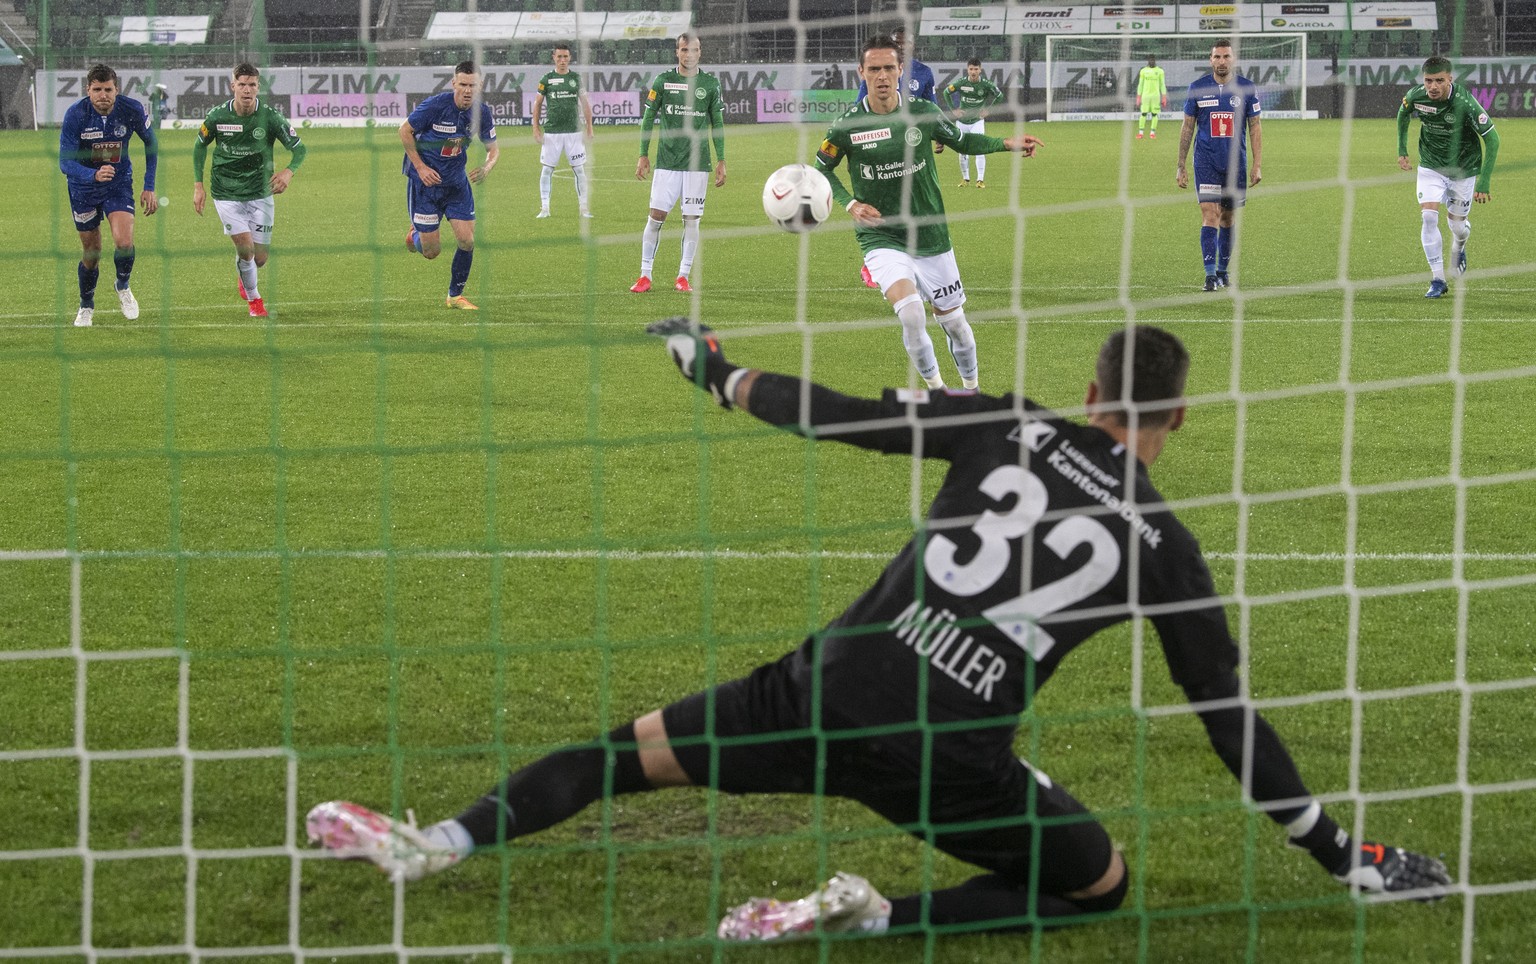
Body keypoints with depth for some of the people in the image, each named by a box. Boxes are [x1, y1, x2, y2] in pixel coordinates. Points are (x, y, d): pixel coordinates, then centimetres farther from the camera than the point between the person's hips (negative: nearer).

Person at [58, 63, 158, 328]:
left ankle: (123, 286, 12)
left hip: (119, 182, 0)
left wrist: (149, 187, 0)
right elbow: (65, 162, -26)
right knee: (91, 254, 6)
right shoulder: (75, 115, -24)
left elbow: (151, 144, 1)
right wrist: (94, 175, -45)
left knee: (124, 242, -20)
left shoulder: (132, 110, -18)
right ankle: (86, 306, 33)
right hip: (83, 187, 0)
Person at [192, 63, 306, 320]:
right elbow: (199, 146, 7)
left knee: (260, 258, 3)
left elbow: (299, 148, -7)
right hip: (226, 194, -1)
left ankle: (244, 279, 41)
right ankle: (253, 299, 9)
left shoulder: (270, 116, -13)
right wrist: (198, 185, 2)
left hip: (260, 194, 1)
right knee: (245, 248, -16)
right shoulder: (218, 116, -11)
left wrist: (289, 171, -28)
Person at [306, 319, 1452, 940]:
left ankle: (435, 844, 12)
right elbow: (1232, 721, 7)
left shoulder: (1010, 427, 7)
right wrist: (1340, 852, 17)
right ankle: (875, 915, -2)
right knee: (1103, 884, 17)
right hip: (953, 754, -2)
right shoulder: (1164, 547, 5)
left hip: (834, 686, 2)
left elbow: (838, 415, 8)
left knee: (637, 748, 20)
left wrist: (717, 370, 26)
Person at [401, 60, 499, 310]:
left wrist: (487, 166, -19)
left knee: (467, 241, -6)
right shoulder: (435, 105, -23)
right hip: (426, 178, -4)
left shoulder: (482, 112, -9)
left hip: (457, 181, 4)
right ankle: (414, 234, 35)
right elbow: (405, 131, -10)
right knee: (431, 251, -2)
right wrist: (420, 167, -14)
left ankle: (455, 296, 15)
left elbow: (493, 147, 4)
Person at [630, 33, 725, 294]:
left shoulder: (710, 84, 5)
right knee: (656, 216, -6)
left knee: (691, 220, 0)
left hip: (697, 165, 1)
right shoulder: (663, 81, 3)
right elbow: (648, 118, 8)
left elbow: (717, 124, 10)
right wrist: (643, 155, 4)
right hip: (666, 162, -1)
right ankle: (645, 276, 1)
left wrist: (721, 161, 6)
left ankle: (683, 276, 9)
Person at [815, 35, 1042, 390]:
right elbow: (821, 169, 7)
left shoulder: (924, 113, -5)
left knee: (953, 320, 10)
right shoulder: (847, 126, -10)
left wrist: (1007, 144, -1)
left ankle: (971, 388, 36)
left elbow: (962, 141, 13)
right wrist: (849, 203, -9)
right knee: (910, 313, -25)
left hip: (931, 236, 3)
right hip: (881, 237, -2)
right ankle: (934, 388, -4)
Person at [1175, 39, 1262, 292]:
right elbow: (1187, 127, 8)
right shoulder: (1197, 88, 1)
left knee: (1228, 218, 10)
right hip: (1206, 162, -1)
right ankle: (1210, 275, -15)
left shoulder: (1247, 88, 1)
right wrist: (1180, 166, 5)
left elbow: (1254, 128, 5)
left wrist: (1256, 166, -1)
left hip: (1235, 162, 1)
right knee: (1209, 216, -12)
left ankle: (1223, 270, 26)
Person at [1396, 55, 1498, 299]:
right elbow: (1403, 114, 9)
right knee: (1429, 217, -16)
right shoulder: (1415, 96, -18)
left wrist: (1484, 182, -22)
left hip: (1464, 170, -2)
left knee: (1457, 224, 12)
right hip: (1430, 167, 2)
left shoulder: (1465, 103, -30)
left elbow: (1492, 139, -21)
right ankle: (1438, 279, -7)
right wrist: (1401, 150, 8)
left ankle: (1459, 246, 51)